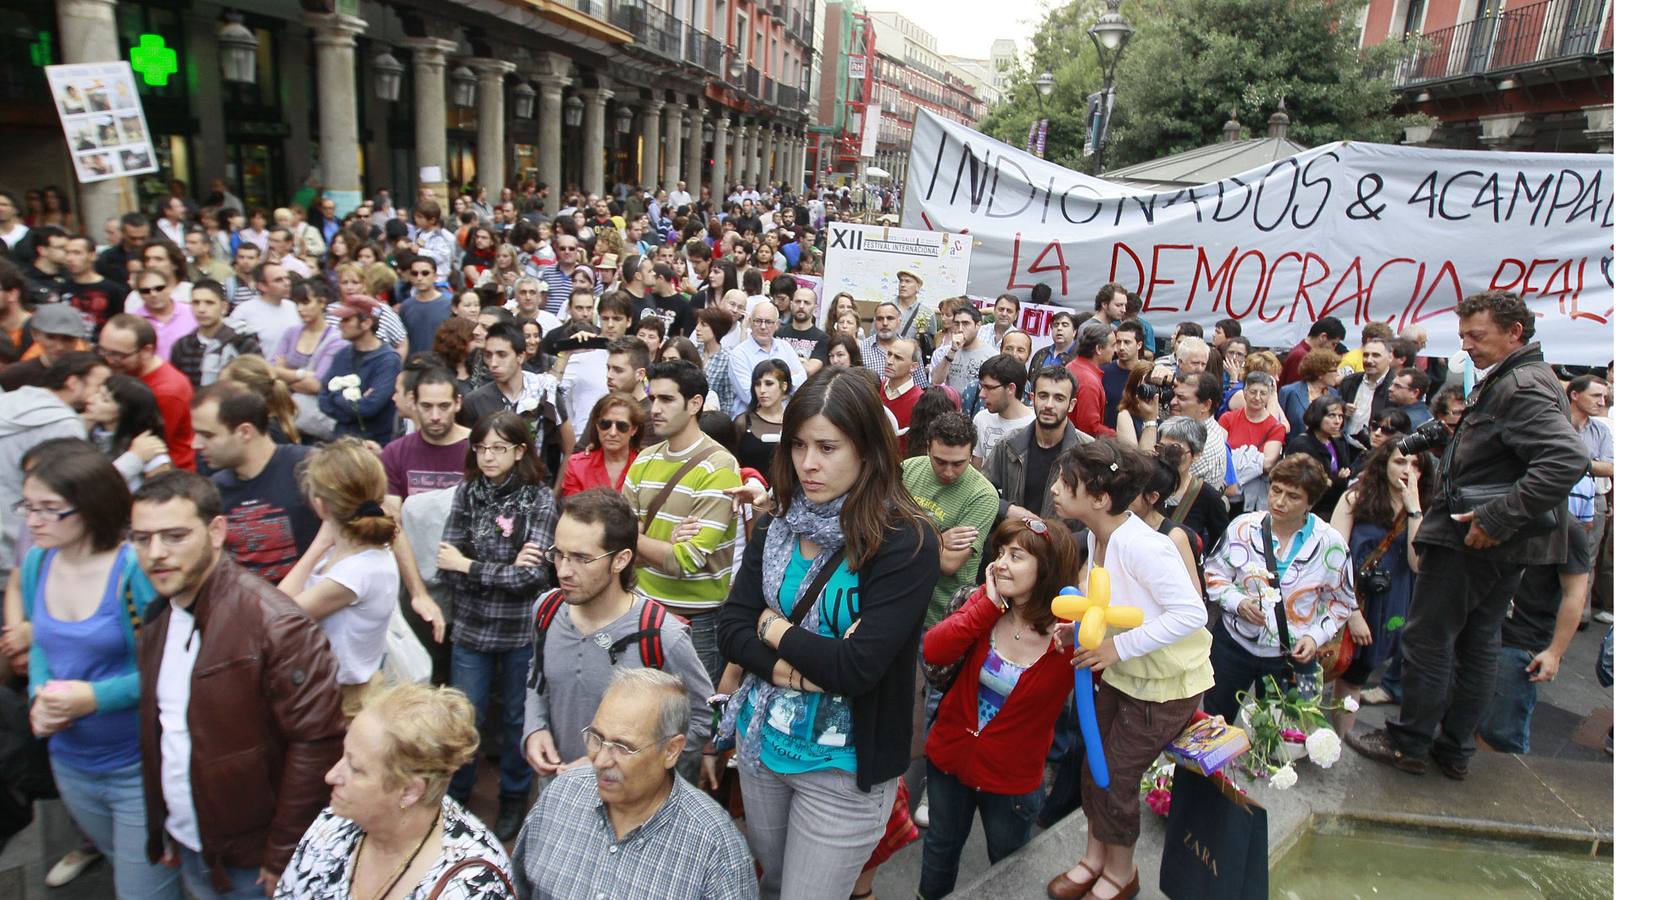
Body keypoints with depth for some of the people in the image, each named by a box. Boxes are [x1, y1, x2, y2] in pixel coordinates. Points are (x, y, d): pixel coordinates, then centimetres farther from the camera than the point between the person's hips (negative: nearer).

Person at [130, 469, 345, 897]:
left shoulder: (273, 622, -24)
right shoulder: (156, 618, 3)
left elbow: (318, 741, -24)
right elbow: (156, 730, 12)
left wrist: (283, 858, -19)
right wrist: (163, 830, 12)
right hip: (186, 851, 7)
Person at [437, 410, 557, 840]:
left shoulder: (540, 499, -10)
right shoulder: (467, 492, -1)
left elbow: (532, 575, -18)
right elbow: (447, 566, -8)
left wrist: (469, 566, -13)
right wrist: (505, 569, -21)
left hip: (522, 630, -2)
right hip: (472, 626, 2)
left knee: (517, 719, 15)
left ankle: (513, 799, 37)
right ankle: (454, 797, 37)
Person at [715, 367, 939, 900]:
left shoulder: (905, 541, -21)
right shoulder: (779, 525, -3)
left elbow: (857, 668, -27)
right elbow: (731, 630, -7)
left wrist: (773, 627, -13)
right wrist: (810, 668, -22)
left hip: (842, 764, -5)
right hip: (762, 741, 6)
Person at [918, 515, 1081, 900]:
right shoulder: (985, 601, -11)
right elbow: (934, 652, -22)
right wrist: (990, 603, -27)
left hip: (1011, 778, -3)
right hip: (949, 755, 3)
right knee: (940, 852, 26)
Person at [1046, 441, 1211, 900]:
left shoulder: (1140, 545, -32)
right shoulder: (1098, 536, -5)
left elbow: (1191, 613, -31)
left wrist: (1117, 646, -28)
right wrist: (1079, 627, -9)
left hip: (1166, 683, -7)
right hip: (1120, 672, 8)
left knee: (1115, 777, 5)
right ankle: (1095, 858, 39)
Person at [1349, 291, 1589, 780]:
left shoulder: (1522, 386, -19)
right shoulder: (1506, 382, 14)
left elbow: (1567, 458, -32)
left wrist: (1497, 520, -31)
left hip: (1473, 540, -11)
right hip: (1499, 542, 11)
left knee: (1427, 638, 0)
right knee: (1476, 644, 15)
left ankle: (1407, 743, 11)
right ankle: (1453, 748, 25)